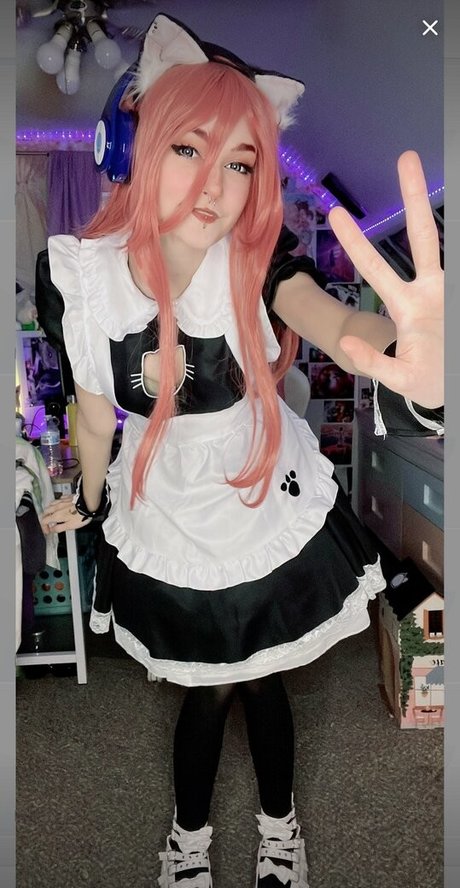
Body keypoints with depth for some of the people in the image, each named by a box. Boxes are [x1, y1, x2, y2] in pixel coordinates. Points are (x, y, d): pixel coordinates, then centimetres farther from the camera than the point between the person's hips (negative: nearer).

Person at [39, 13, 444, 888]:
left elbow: (335, 323, -42)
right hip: (170, 522, 1)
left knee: (262, 680, 19)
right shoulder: (88, 272, -17)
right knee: (207, 690, 17)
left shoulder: (257, 258, -20)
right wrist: (88, 502, 13)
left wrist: (413, 358, -66)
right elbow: (96, 412, -2)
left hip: (271, 512, 0)